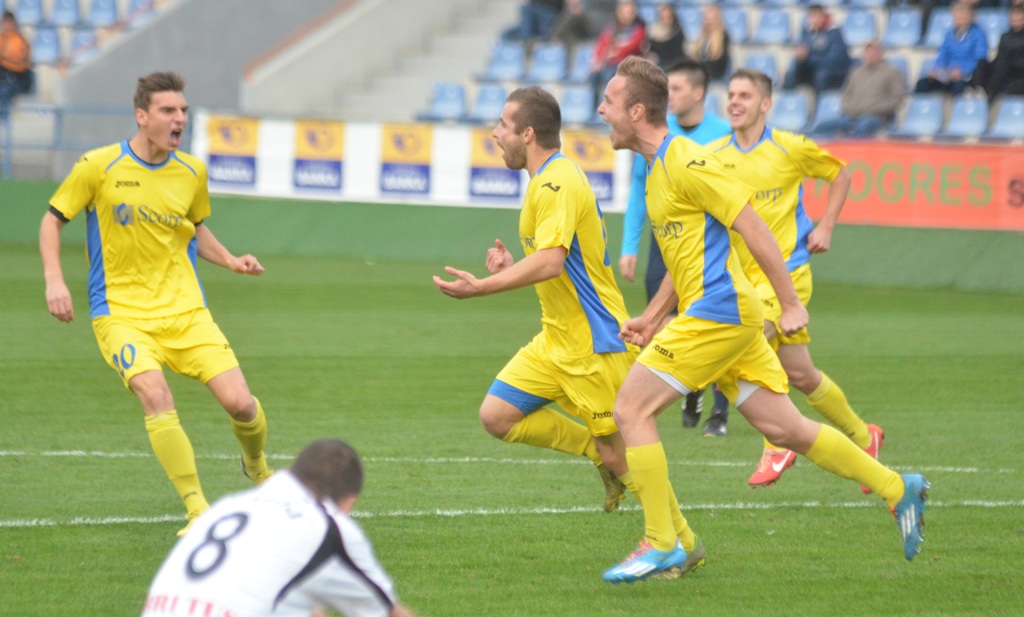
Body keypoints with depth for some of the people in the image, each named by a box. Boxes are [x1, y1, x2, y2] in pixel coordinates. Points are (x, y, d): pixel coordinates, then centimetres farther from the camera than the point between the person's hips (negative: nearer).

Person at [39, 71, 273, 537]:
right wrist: (54, 280, -10)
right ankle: (198, 512, -22)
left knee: (239, 402, -11)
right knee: (154, 393, -30)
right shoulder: (99, 166, -7)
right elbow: (53, 220, 3)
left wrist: (232, 262, 5)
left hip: (186, 310, 3)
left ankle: (257, 466, 26)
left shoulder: (192, 172, 5)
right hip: (121, 312, -3)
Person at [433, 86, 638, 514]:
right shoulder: (544, 181, 13)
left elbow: (550, 262, -32)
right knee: (497, 416, 2)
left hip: (594, 342, -10)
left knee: (622, 450, -5)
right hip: (557, 341, 10)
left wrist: (481, 288, -33)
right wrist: (512, 269, 9)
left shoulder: (557, 183, -19)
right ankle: (598, 452, 14)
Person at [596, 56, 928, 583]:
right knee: (783, 427, 10)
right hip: (723, 318, 10)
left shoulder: (685, 162, -13)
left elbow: (752, 227, -16)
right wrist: (650, 319, 19)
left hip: (718, 313, -10)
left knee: (632, 408, -10)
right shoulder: (658, 166, 17)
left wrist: (791, 305, -16)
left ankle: (665, 544, -8)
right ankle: (898, 489, 15)